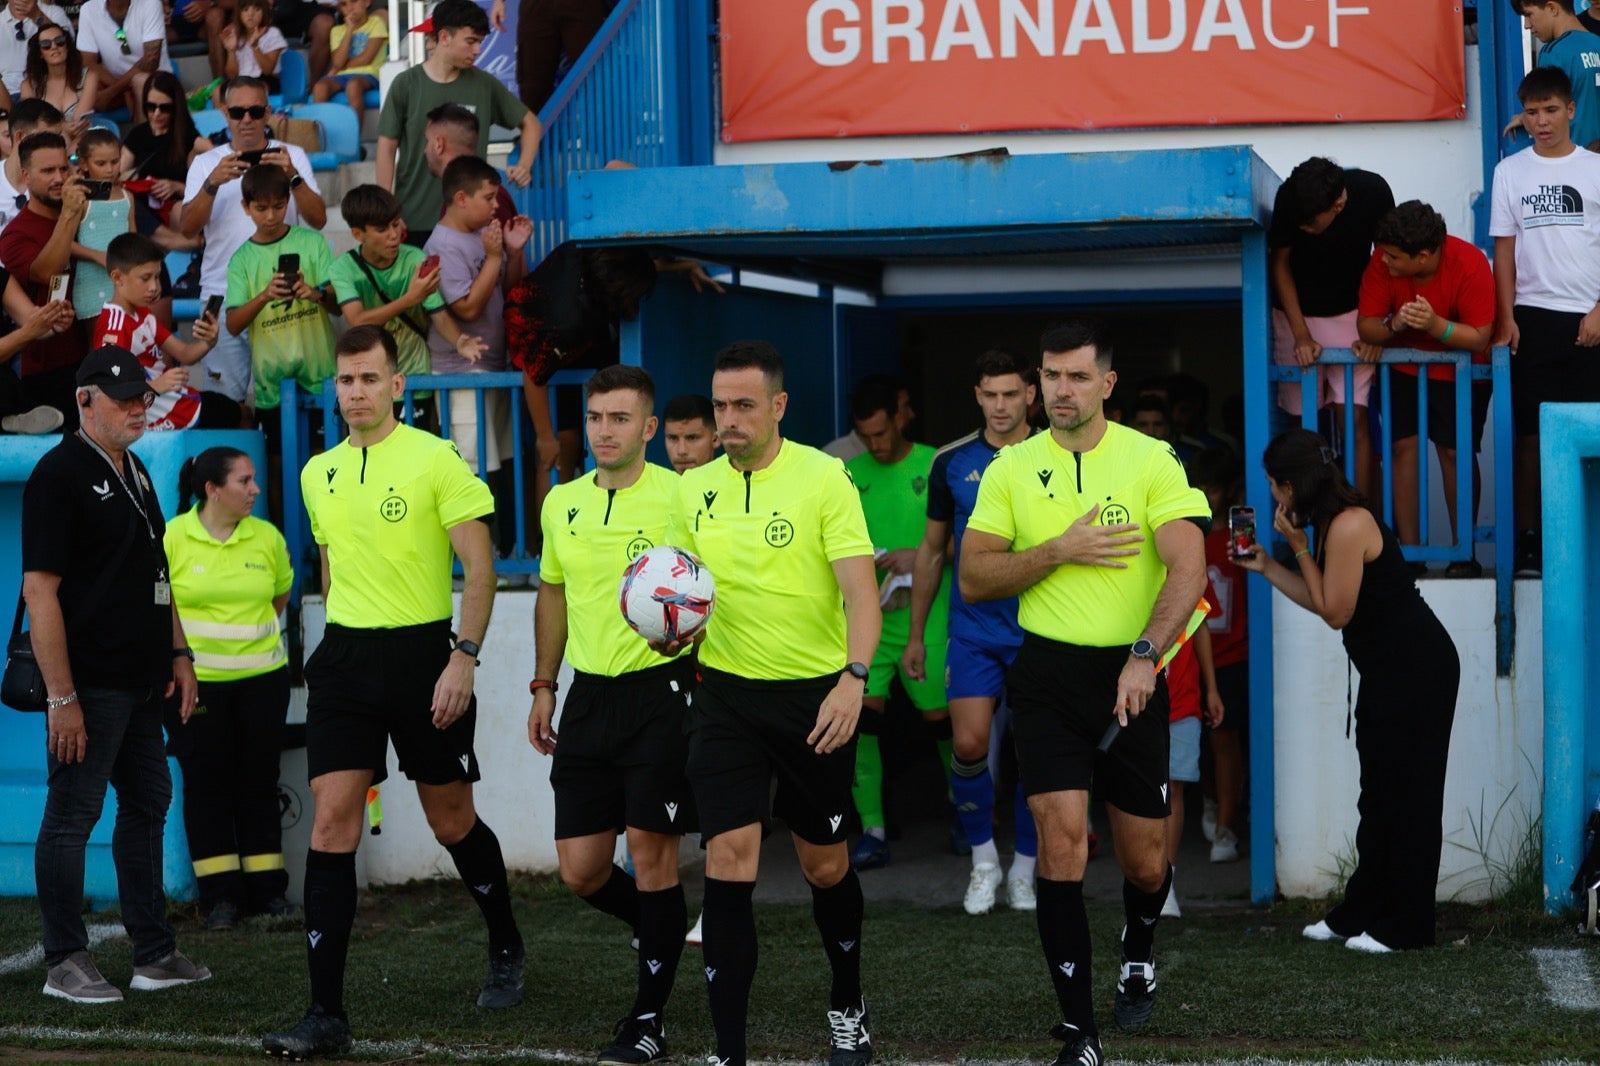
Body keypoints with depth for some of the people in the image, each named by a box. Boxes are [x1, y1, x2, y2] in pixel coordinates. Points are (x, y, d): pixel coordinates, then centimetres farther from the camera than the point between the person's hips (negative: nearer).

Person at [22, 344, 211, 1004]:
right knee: (71, 817, -2)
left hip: (140, 682, 10)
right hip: (89, 684, -10)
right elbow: (39, 590, -18)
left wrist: (179, 654, 15)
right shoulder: (59, 474, -13)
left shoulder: (135, 473, 15)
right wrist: (61, 696, -21)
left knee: (147, 805, 14)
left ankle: (155, 954, 22)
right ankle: (65, 964, 5)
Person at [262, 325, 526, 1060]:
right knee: (331, 826, -6)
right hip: (343, 660, 4)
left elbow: (479, 567, -10)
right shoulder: (317, 474, 10)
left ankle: (506, 950, 36)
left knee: (451, 820, 8)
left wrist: (463, 659, -18)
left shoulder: (436, 460, -8)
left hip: (423, 654, -4)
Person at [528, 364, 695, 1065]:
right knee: (580, 869, 4)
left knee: (650, 849, -5)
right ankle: (664, 931, 34)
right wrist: (543, 686, 20)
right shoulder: (562, 502, 10)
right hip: (589, 693, 6)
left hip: (659, 688, -5)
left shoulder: (679, 497, -8)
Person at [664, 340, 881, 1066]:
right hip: (727, 693, 2)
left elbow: (860, 590, -15)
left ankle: (848, 1006, 37)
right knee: (728, 862, -9)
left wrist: (853, 678, -30)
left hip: (816, 695, -2)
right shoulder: (693, 490, 5)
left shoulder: (824, 477, -9)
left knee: (824, 866, 11)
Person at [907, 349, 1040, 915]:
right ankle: (984, 858, 11)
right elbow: (932, 549, 12)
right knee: (969, 745, -9)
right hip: (972, 628, 1)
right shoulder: (952, 462, 4)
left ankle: (1024, 869, 17)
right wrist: (915, 634, 11)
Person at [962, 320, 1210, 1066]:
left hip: (1131, 675, -1)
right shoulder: (1010, 468, 4)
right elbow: (972, 578, 1)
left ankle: (1139, 955, 42)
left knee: (1144, 858, 7)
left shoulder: (1152, 460, -3)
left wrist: (1145, 655, -25)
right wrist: (1059, 550, -12)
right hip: (1048, 674, 1)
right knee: (1061, 836, -11)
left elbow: (1188, 568, -12)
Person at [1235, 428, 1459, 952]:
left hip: (1418, 668, -10)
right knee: (1379, 793, 14)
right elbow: (1324, 601, 13)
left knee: (1405, 794, -3)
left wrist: (1299, 546, -13)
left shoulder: (1349, 525, -21)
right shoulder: (1333, 522, 10)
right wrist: (1267, 566, 10)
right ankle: (1361, 914, 21)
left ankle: (1404, 926, 4)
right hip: (1389, 669, 10)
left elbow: (1335, 612, -16)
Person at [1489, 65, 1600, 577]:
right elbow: (1504, 251, 8)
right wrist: (1506, 318, 0)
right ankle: (1528, 539, 4)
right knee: (1532, 432, 0)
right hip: (1533, 317, 1)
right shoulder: (1510, 172, 9)